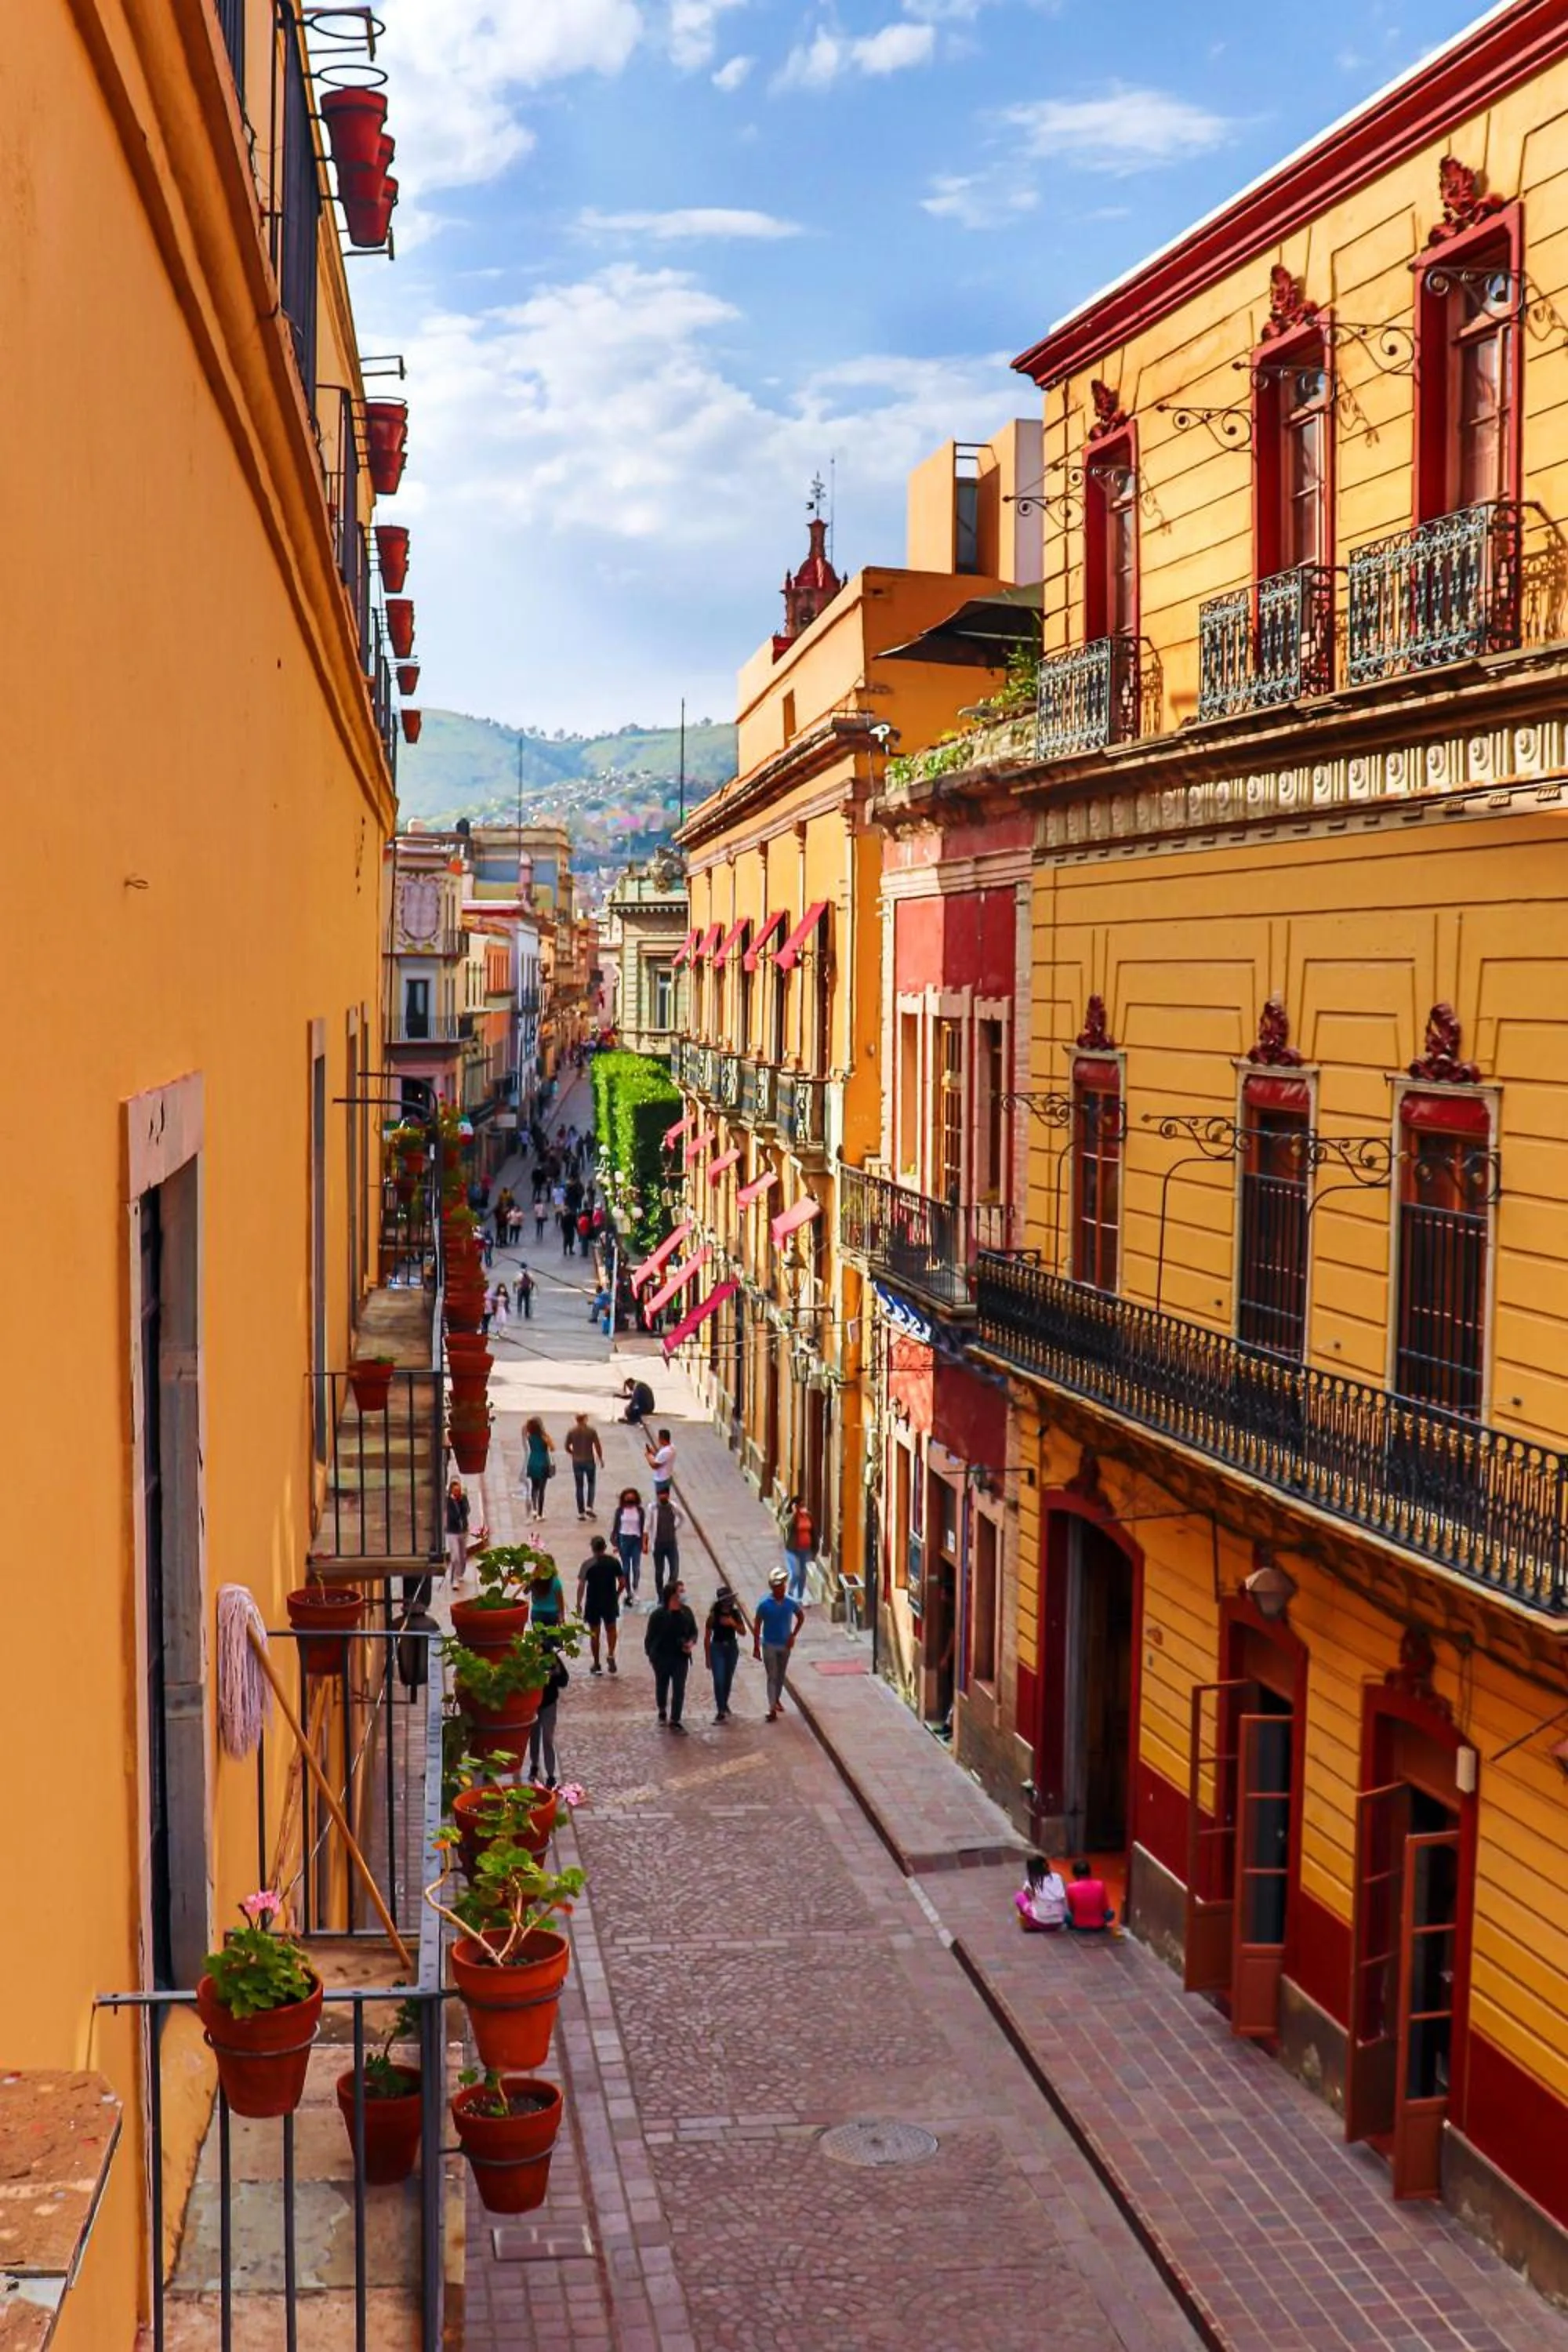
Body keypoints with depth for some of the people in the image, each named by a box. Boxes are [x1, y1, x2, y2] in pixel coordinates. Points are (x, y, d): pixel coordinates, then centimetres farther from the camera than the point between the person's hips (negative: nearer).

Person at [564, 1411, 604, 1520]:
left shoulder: (571, 1431, -2)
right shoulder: (591, 1430, -9)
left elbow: (567, 1447, 4)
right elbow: (598, 1446, -9)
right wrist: (600, 1458, 5)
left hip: (577, 1462, 2)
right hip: (589, 1461, -2)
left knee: (579, 1487, 9)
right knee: (591, 1484, 15)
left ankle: (581, 1512, 7)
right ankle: (589, 1507, -1)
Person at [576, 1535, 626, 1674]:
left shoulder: (587, 1564, -12)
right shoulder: (614, 1561, -6)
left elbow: (581, 1586, -15)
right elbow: (622, 1583, -3)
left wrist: (579, 1604, -5)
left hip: (592, 1603, -1)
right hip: (610, 1602, 1)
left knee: (594, 1633, 12)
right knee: (611, 1629, 21)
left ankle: (596, 1664, 18)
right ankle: (611, 1654, -1)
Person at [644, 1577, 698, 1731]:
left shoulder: (686, 1612, -5)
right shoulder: (659, 1614, -17)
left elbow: (694, 1631, 6)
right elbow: (650, 1635, -7)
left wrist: (691, 1642, -14)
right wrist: (649, 1652, -2)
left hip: (681, 1657, 2)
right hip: (661, 1657, -2)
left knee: (679, 1689, -4)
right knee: (662, 1686, 18)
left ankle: (675, 1721, 2)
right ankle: (662, 1711, 43)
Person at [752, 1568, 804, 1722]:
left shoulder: (791, 1603, -8)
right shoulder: (764, 1604, -14)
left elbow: (801, 1617, 9)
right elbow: (757, 1626, -7)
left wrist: (793, 1636, 0)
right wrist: (756, 1647, -8)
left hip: (785, 1645, 3)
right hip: (769, 1645, -3)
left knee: (781, 1676, 17)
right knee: (772, 1677, -4)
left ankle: (777, 1699, 39)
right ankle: (772, 1709, -5)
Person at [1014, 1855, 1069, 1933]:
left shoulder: (1031, 1882, -8)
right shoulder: (1057, 1877, -1)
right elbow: (1063, 1898, 4)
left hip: (1040, 1922, -4)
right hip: (1059, 1922, 4)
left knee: (1019, 1896, 16)